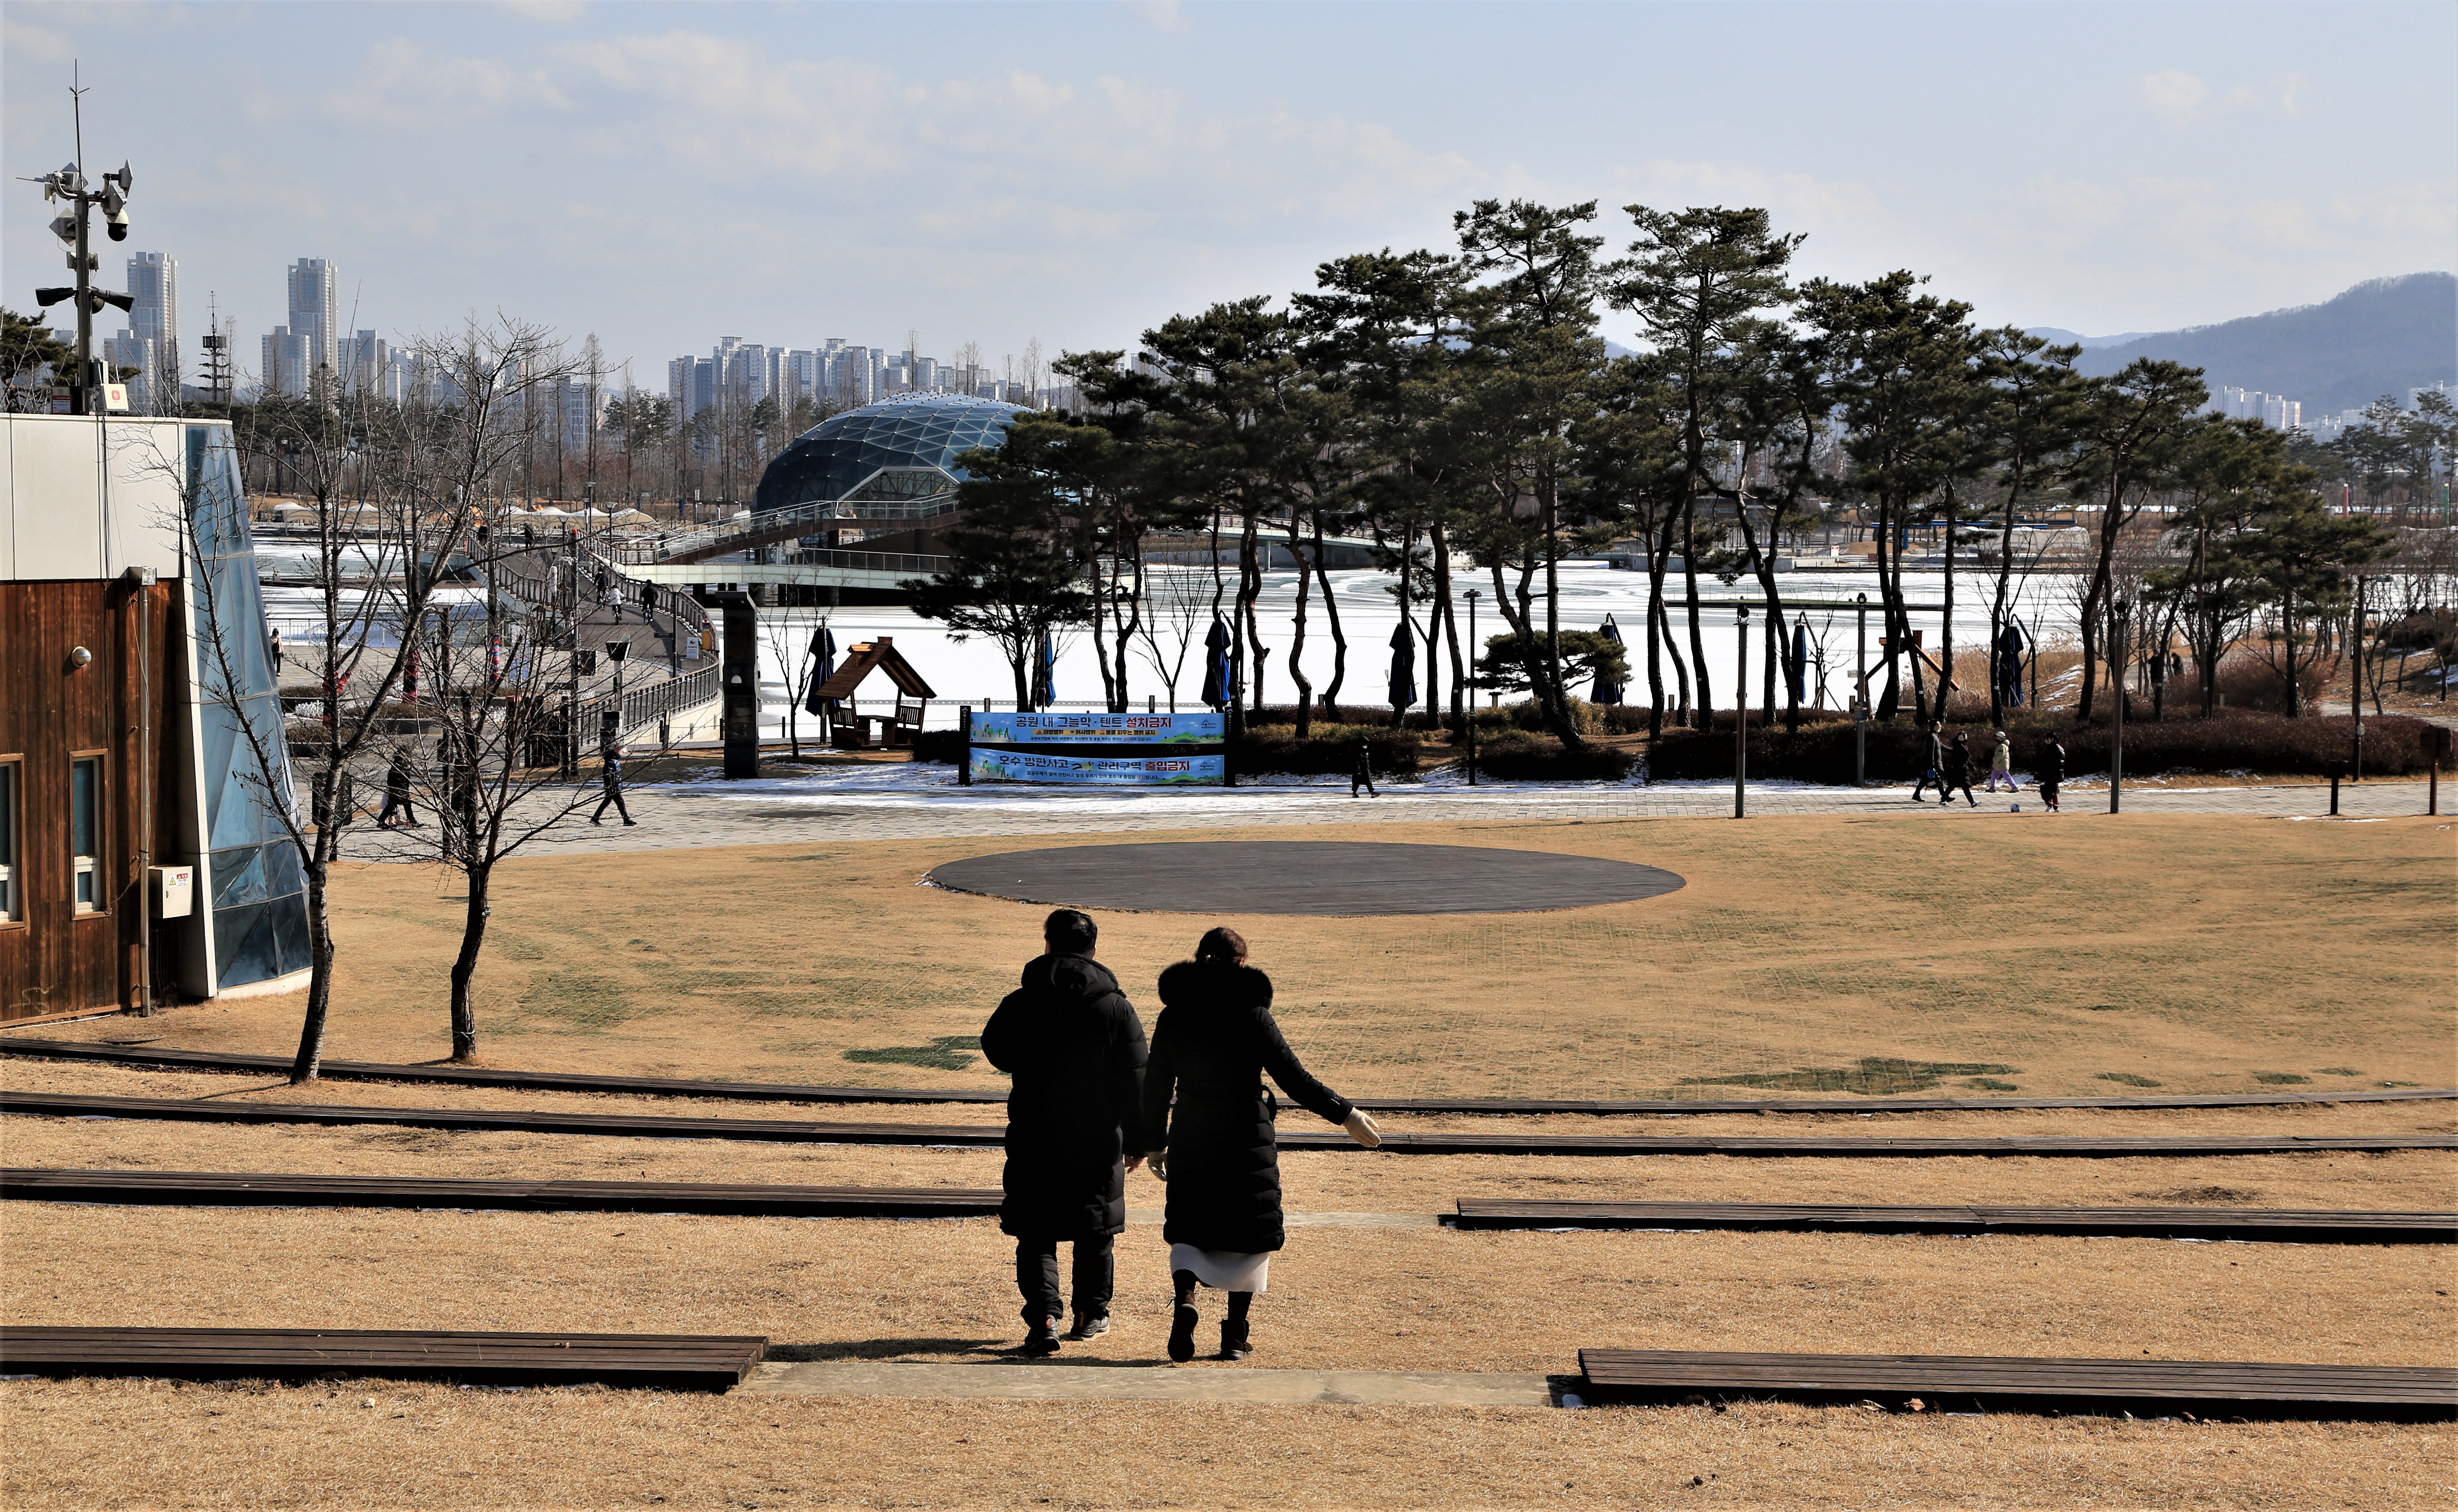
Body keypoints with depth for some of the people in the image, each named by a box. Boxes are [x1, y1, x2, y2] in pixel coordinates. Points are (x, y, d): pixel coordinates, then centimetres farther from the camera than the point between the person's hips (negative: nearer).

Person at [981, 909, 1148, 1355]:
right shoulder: (1117, 1008, -5)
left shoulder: (1021, 1004, -6)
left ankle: (1044, 1317, -13)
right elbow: (1135, 1080, -3)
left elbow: (996, 1052, 10)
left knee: (1036, 1234, 3)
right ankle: (1092, 1314, 26)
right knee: (1096, 1232, 17)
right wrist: (1136, 1141, 4)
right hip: (1099, 1142, 1)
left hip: (1033, 1140, -1)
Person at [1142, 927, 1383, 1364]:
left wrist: (1155, 1144, 16)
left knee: (1189, 1232, 12)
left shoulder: (1173, 1017, 0)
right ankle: (1236, 1335, 12)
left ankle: (1185, 1298, -17)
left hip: (1190, 1145, 2)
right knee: (1248, 1237, 11)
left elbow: (1156, 1087, 4)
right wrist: (1346, 1114, -7)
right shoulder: (1252, 1014, -9)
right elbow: (1294, 1078, -12)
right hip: (1247, 1145, -2)